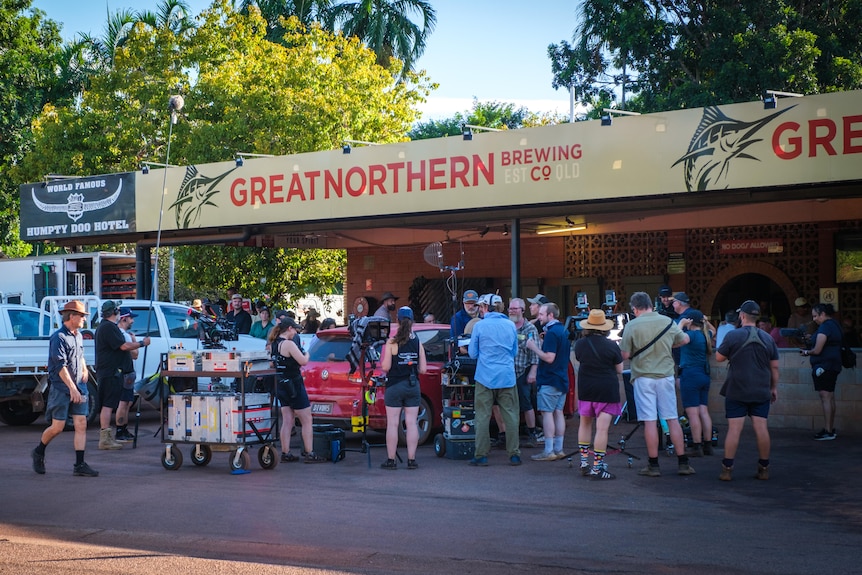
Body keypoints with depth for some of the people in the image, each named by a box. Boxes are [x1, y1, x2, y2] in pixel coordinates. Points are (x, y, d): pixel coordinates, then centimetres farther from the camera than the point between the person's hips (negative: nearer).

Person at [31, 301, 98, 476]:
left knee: (81, 424, -2)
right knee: (57, 427, -1)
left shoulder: (78, 336, 12)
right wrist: (72, 388, -24)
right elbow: (61, 366, -19)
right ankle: (38, 452, 26)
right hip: (60, 388, -7)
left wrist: (85, 371, 15)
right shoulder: (59, 337, -12)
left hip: (78, 388, 7)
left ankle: (79, 465, -1)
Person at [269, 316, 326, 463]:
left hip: (281, 385, 8)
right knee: (306, 421, 0)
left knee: (287, 421, 12)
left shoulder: (273, 344, 7)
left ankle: (285, 454, 12)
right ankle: (309, 454, 2)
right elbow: (303, 361, -20)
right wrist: (306, 353, 0)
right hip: (294, 384, -8)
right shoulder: (289, 344, -19)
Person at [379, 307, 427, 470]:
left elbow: (385, 367, -12)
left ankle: (391, 460, 5)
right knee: (412, 423, 6)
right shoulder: (417, 342, 1)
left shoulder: (392, 342, -9)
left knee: (392, 423, 3)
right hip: (413, 386, 3)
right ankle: (411, 460, 7)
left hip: (394, 386, -3)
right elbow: (423, 369, 0)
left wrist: (382, 362, 10)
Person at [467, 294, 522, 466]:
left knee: (482, 416, 4)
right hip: (507, 377, 2)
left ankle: (481, 455, 4)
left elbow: (472, 353, 2)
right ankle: (514, 454, 8)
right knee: (510, 416, 7)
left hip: (485, 377, -2)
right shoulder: (510, 325, 4)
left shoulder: (479, 326, -5)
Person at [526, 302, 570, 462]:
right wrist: (541, 343, 15)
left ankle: (549, 451, -5)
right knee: (558, 412, 11)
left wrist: (534, 347, -12)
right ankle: (559, 449, 15)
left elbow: (549, 358, -22)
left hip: (549, 381, -9)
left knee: (547, 413, -6)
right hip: (562, 379, 9)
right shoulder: (562, 330, 13)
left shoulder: (552, 333, -17)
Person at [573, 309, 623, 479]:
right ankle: (597, 467, -4)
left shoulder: (579, 344, -3)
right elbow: (619, 370, -2)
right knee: (602, 428, -3)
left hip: (585, 388, 4)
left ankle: (584, 462, 24)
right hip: (607, 390, -4)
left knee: (585, 424, 20)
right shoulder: (611, 346, -12)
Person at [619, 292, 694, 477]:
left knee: (650, 421, 1)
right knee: (672, 419, 9)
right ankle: (683, 463, 11)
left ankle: (654, 465, 5)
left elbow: (625, 355, -8)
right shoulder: (668, 322, 2)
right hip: (665, 376, 3)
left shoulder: (632, 326, -9)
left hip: (643, 377, -3)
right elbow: (685, 340, 17)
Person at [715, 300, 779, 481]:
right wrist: (774, 387, 17)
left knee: (734, 429, -3)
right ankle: (764, 469, 11)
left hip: (737, 391, -3)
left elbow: (719, 357, 0)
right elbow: (774, 367, 7)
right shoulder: (767, 338, 4)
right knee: (761, 428, 5)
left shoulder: (733, 335, -8)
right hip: (761, 392, 3)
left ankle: (727, 469, -1)